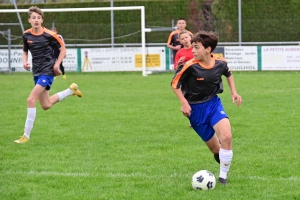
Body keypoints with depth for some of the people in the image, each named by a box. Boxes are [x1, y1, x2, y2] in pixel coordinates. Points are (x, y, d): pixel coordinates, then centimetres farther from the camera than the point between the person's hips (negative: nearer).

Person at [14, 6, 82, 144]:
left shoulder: (49, 35, -13)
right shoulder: (26, 35, 2)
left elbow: (63, 50, -1)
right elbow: (25, 52, 17)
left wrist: (56, 65, -12)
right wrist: (25, 62, -4)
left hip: (47, 71, -7)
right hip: (37, 71, 7)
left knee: (31, 100, -18)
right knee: (46, 105, 15)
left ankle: (26, 135, -13)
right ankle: (71, 90, 38)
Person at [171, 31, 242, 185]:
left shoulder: (220, 63, -10)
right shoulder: (190, 66, -22)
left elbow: (228, 74, 15)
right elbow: (175, 84, -8)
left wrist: (234, 92, 8)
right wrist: (184, 103, -16)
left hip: (214, 103, 2)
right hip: (196, 109, -2)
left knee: (227, 137, -22)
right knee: (215, 149, 2)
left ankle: (223, 175, -5)